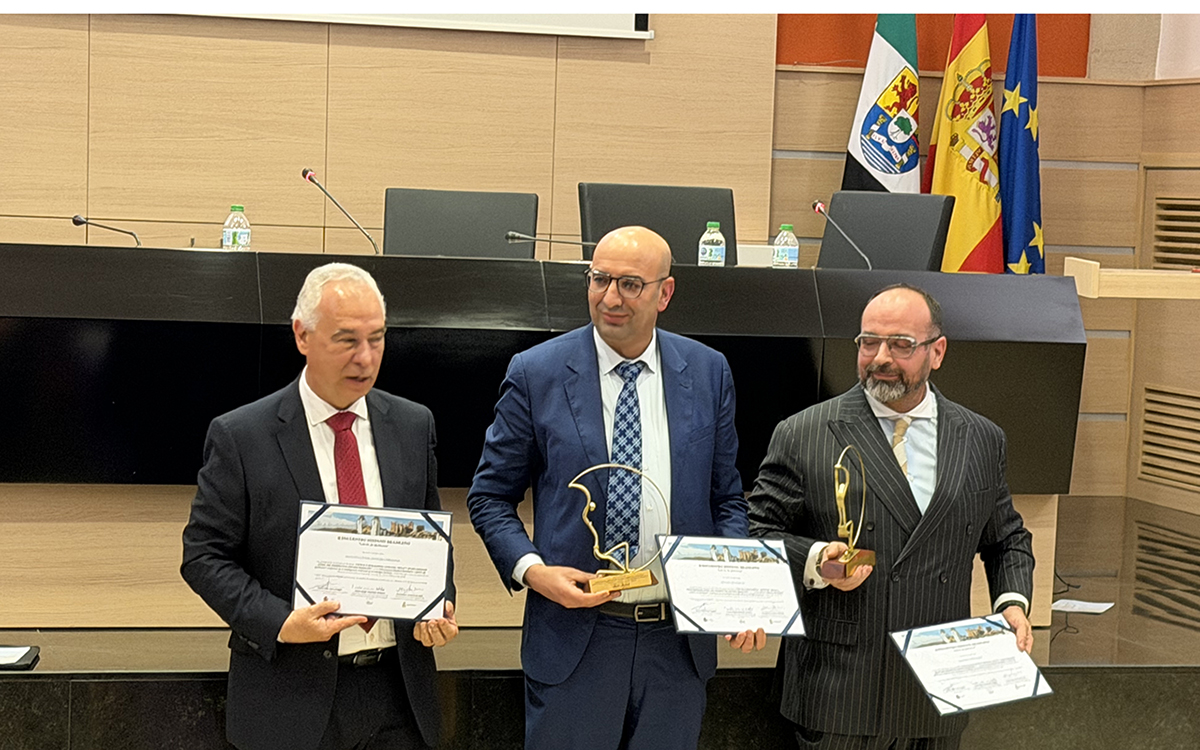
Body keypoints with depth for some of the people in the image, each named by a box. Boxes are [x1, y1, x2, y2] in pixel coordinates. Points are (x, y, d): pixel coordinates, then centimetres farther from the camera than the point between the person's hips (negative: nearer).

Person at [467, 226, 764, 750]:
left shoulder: (708, 373, 4)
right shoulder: (536, 374, -3)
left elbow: (725, 498, 11)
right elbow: (490, 496, 3)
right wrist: (531, 569, -14)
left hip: (679, 644, 2)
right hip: (574, 637, -2)